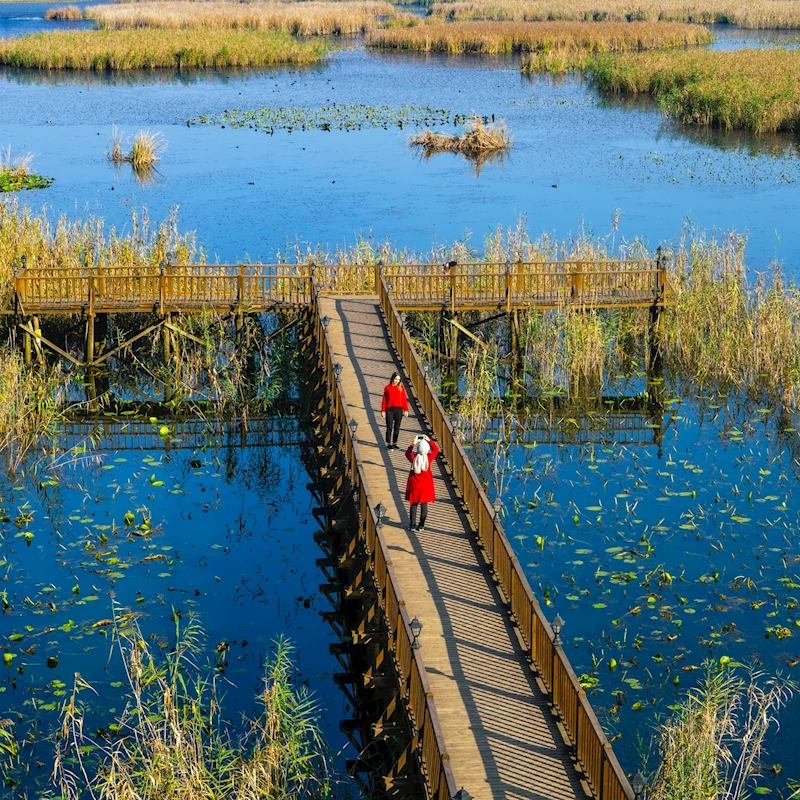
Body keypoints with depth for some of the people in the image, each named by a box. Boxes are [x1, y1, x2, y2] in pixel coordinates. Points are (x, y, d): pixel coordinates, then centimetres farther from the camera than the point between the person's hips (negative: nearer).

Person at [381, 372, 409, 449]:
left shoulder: (401, 387, 5)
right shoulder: (387, 387, 3)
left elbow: (404, 399, 6)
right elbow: (384, 400, 4)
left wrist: (406, 410, 1)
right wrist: (383, 411, 0)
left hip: (399, 409, 2)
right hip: (389, 409, -1)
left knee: (397, 428, 5)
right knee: (389, 427, -4)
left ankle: (394, 443, 14)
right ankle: (389, 444, 0)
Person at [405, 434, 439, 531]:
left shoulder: (413, 458, -17)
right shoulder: (429, 458, -17)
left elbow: (407, 453, 6)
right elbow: (436, 449, 1)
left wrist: (413, 444, 3)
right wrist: (429, 440, 1)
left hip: (414, 484, 0)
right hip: (426, 484, 0)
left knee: (414, 504, 10)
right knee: (424, 504, 9)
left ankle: (413, 525, 10)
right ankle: (421, 525, 11)